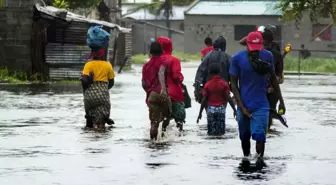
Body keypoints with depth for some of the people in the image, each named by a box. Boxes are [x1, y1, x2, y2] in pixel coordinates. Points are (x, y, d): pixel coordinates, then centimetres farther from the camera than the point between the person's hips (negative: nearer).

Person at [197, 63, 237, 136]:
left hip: (211, 108, 0)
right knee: (221, 131, 4)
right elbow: (228, 98, -7)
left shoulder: (207, 85, -2)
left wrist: (200, 113, 2)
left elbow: (204, 100, -3)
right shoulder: (224, 84, -3)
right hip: (221, 108, 0)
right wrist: (234, 110, 0)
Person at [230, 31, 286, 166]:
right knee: (244, 136, 14)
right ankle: (245, 158, 36)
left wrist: (281, 101, 12)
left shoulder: (267, 56, -3)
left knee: (260, 135, -16)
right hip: (244, 105, 1)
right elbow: (234, 84, -3)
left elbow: (273, 78, 10)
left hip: (261, 104, -1)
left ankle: (260, 159, -12)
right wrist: (241, 107, -9)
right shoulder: (237, 58, -7)